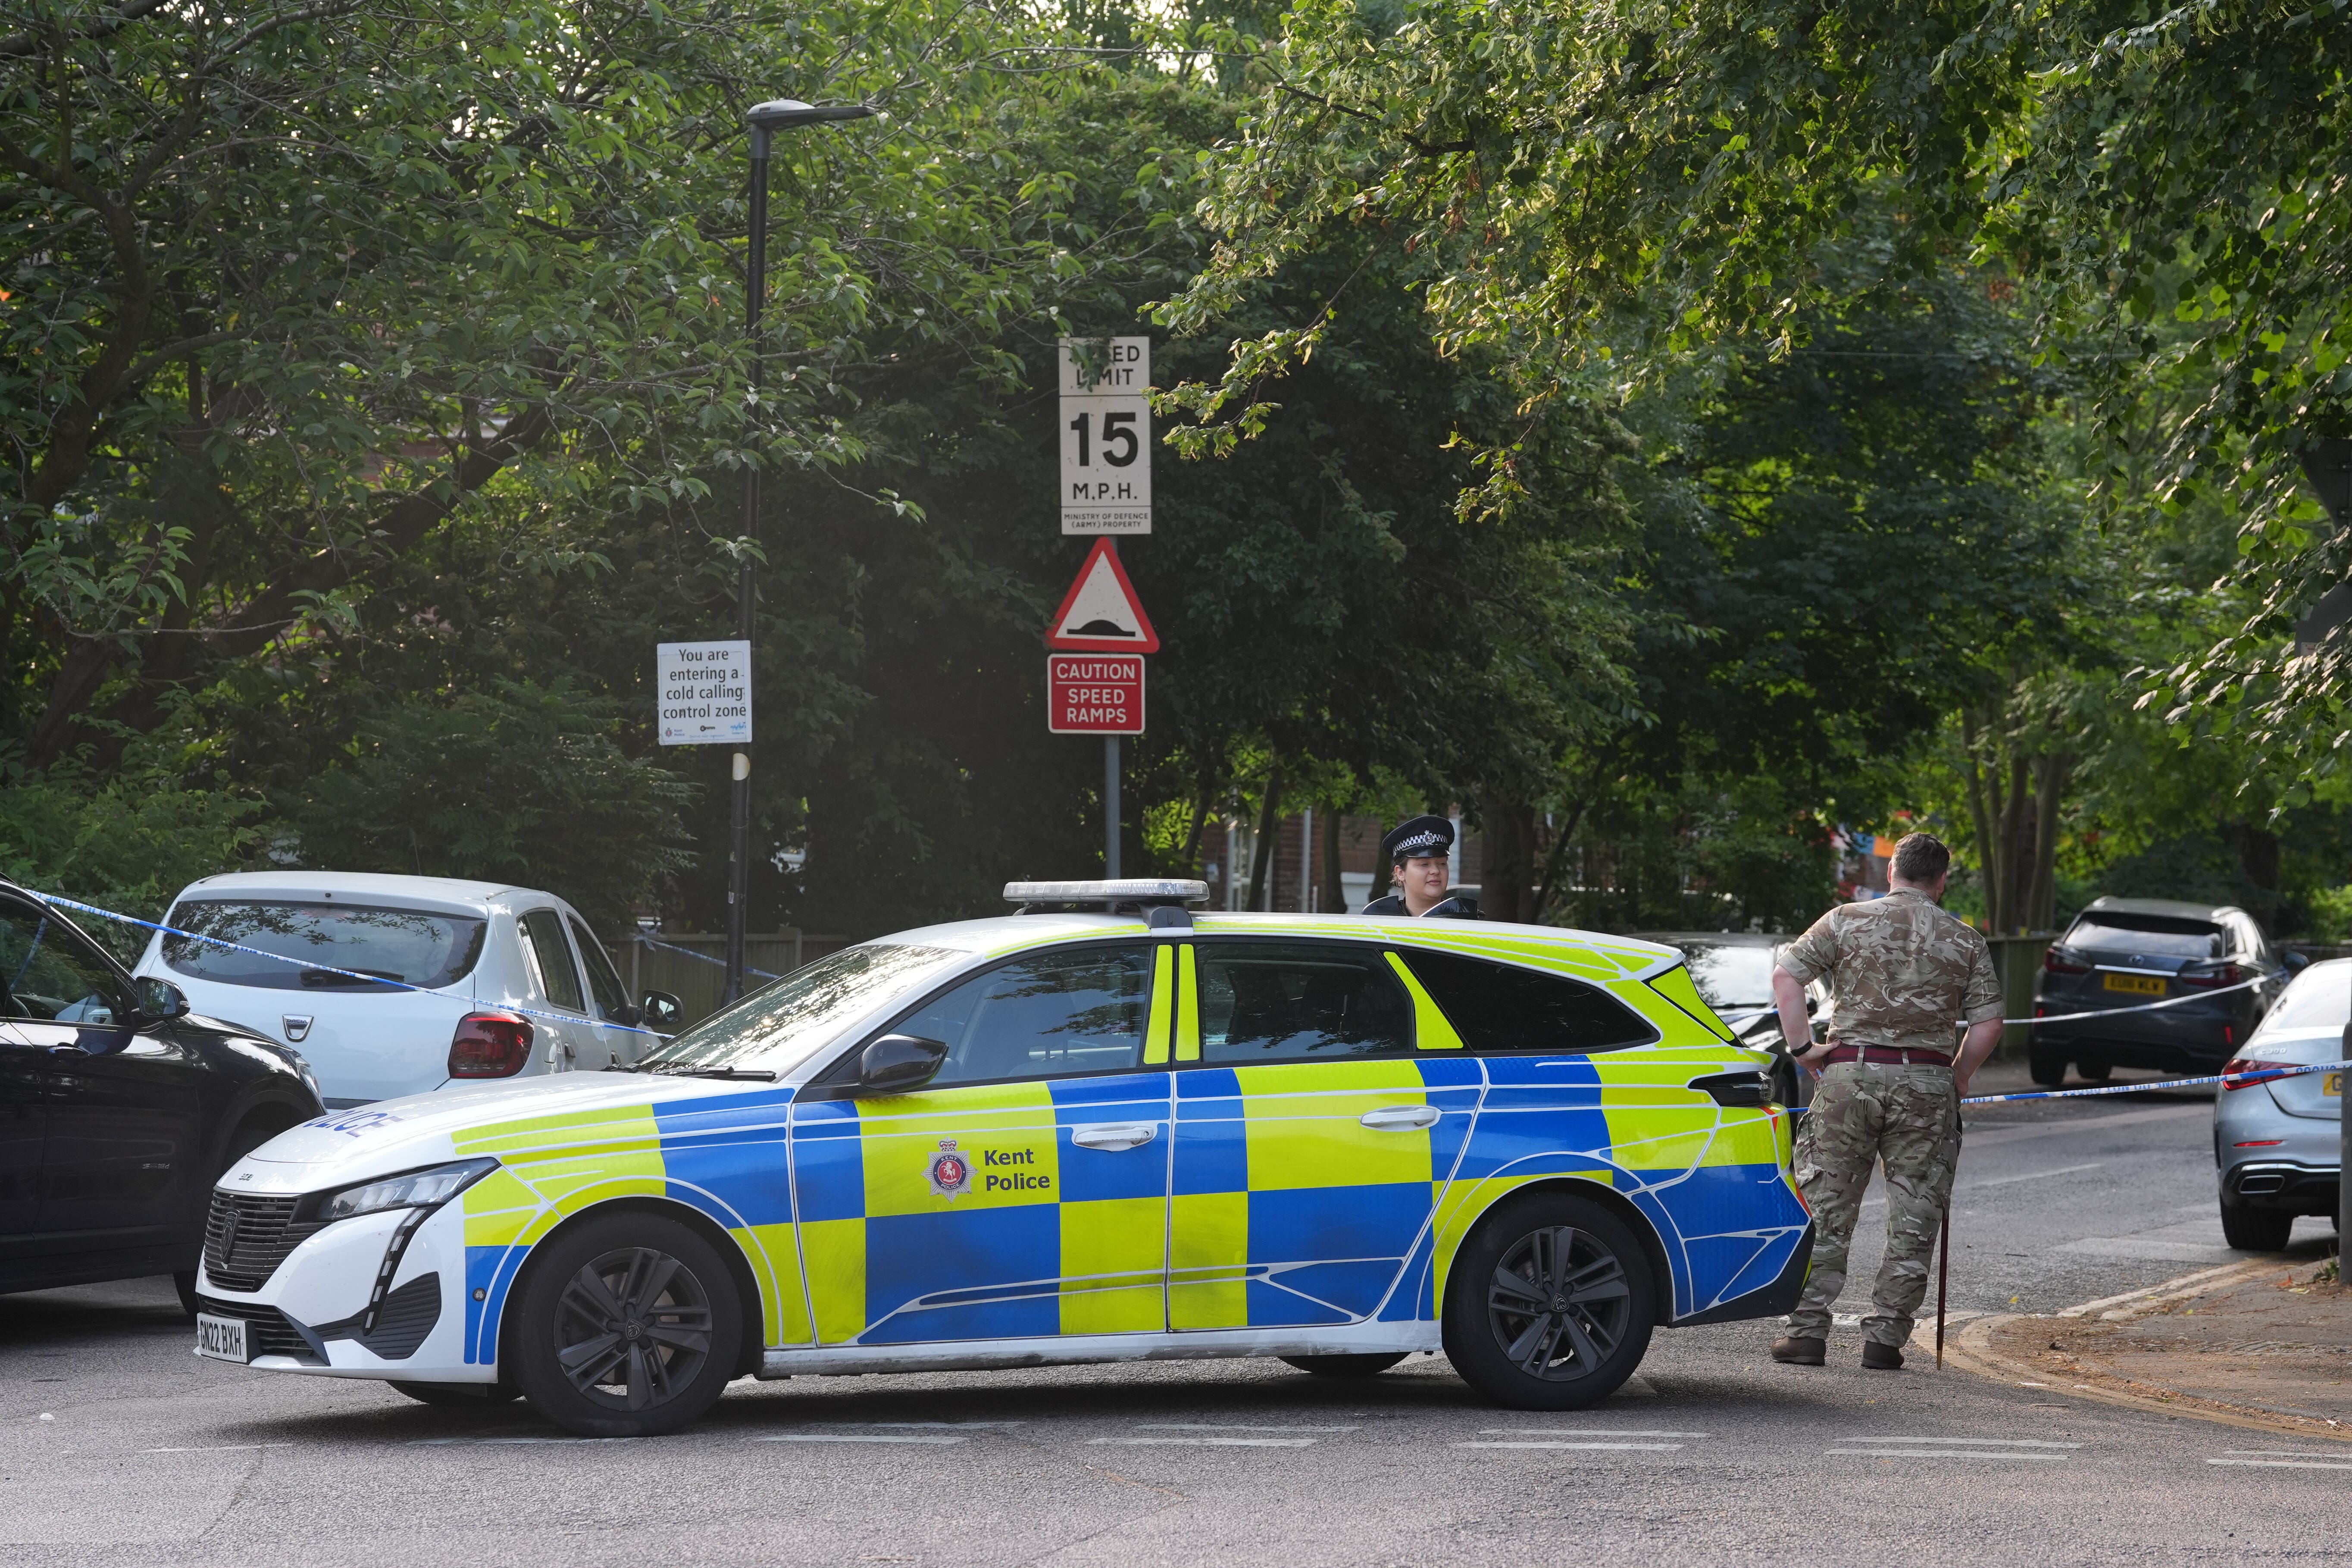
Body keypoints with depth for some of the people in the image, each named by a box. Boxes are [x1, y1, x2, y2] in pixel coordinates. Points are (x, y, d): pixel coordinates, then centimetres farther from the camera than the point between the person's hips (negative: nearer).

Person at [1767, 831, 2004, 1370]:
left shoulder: (1847, 921, 5)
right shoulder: (1965, 943, 7)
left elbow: (1786, 976, -4)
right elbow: (1988, 1025, 2)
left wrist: (1802, 1049, 1)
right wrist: (1958, 1078, 15)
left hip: (1849, 1074, 0)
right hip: (1926, 1083, 0)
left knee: (1825, 1206, 6)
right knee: (1914, 1216, 7)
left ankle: (1808, 1330, 3)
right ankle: (1885, 1336, 4)